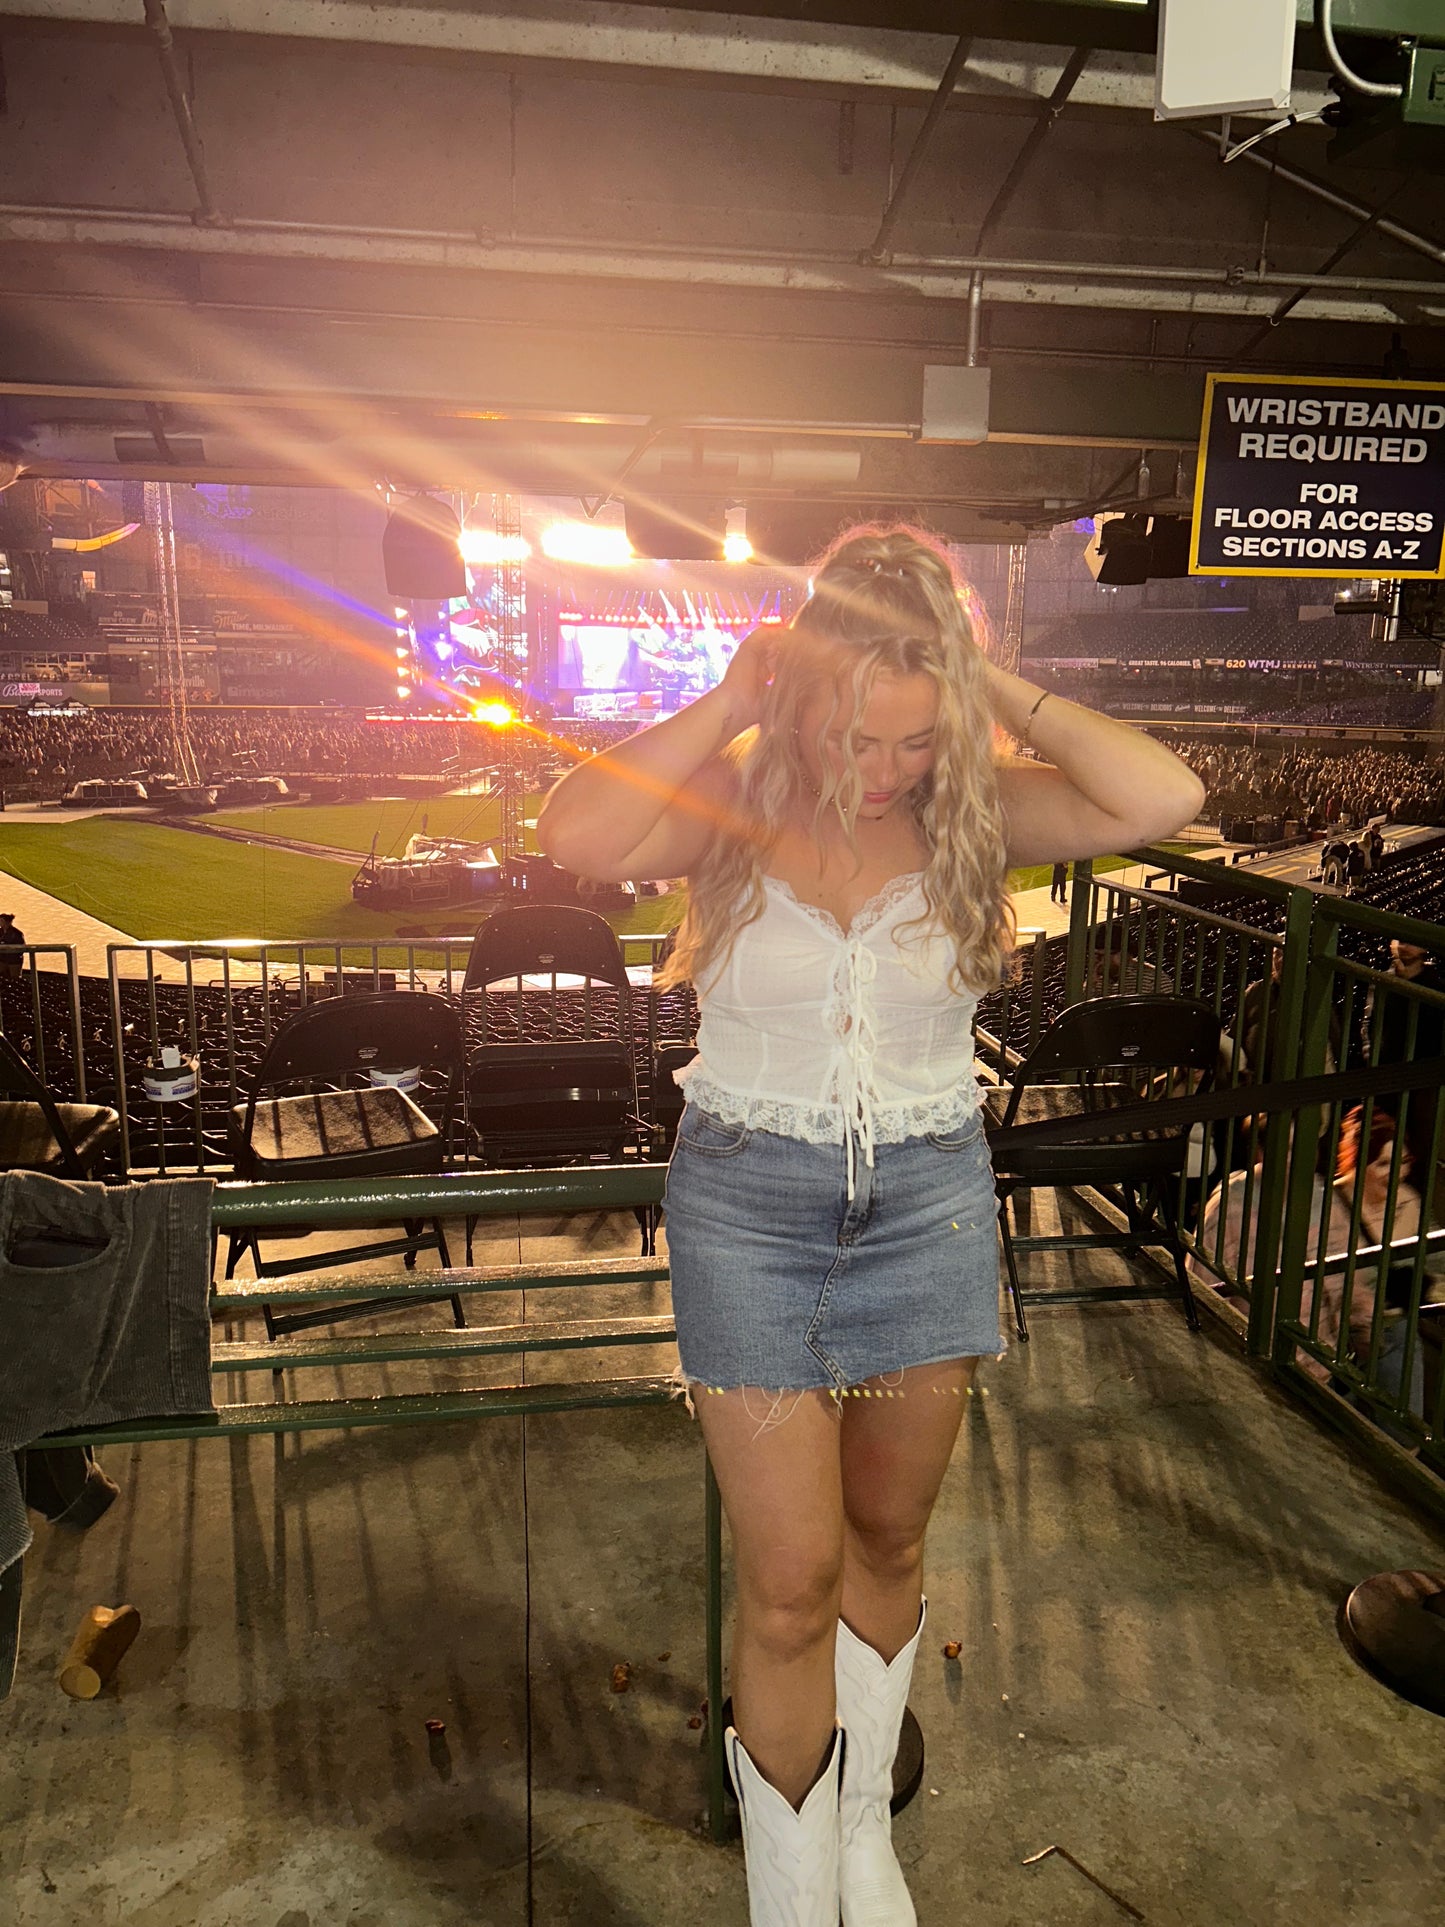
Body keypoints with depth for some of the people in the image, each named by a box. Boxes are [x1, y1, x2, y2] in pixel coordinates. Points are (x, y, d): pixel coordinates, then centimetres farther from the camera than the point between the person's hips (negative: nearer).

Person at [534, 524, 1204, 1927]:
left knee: (887, 1540, 20)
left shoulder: (969, 811, -5)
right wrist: (724, 701, -21)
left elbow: (1165, 799, -19)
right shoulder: (731, 799, -8)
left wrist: (1004, 695, -15)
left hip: (927, 1199, 2)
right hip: (750, 1198, -2)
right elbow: (575, 838, -28)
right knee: (791, 1576, 3)